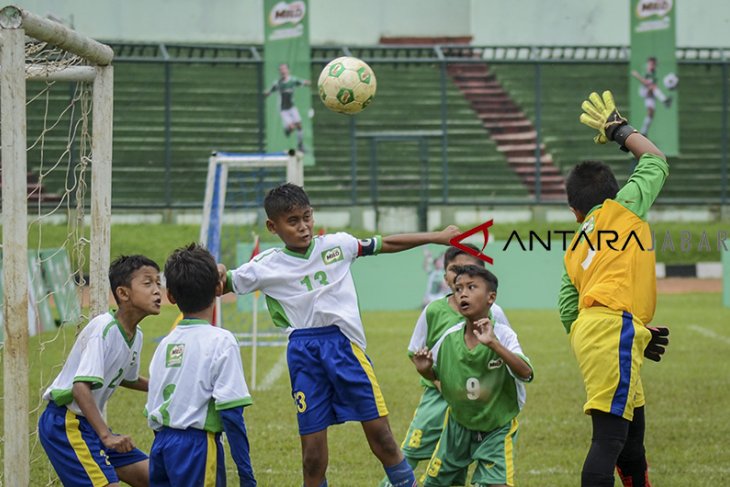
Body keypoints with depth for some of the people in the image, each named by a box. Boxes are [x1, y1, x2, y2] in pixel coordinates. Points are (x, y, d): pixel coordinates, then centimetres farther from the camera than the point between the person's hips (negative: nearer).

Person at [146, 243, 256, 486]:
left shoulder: (165, 343, 11)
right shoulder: (221, 341, -8)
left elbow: (151, 411, 14)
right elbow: (231, 414, -13)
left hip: (161, 445, 7)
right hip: (197, 447, -7)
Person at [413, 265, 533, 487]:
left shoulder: (502, 335, -21)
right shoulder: (450, 338, -10)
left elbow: (526, 373, -35)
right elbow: (435, 375, 8)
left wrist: (493, 344, -44)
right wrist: (424, 369, -16)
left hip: (497, 428, -4)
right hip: (458, 425, 4)